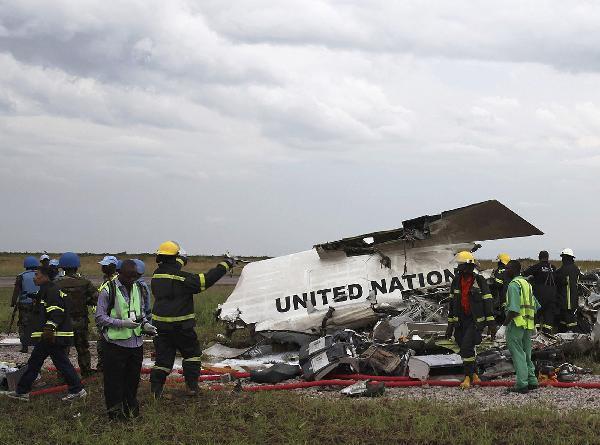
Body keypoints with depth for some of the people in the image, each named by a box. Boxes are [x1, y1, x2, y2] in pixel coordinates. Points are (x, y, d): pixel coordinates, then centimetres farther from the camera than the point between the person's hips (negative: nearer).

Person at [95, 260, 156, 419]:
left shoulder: (138, 288, 8)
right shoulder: (108, 290, -11)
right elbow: (100, 318, -11)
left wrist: (145, 324, 1)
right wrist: (123, 323, -21)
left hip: (136, 343, 6)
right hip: (116, 344, -6)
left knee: (133, 379, 15)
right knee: (114, 381, 2)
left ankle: (131, 409, 31)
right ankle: (115, 412, 14)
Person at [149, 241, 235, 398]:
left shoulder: (156, 277, 1)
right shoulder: (183, 278, -17)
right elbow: (206, 280, -15)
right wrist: (225, 265, -7)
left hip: (159, 325, 5)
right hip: (180, 326, -5)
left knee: (163, 356, 10)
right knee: (192, 353, 15)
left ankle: (155, 389, 4)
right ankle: (192, 386, 14)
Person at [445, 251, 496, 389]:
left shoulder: (480, 281, -7)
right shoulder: (456, 282, 8)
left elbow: (488, 302, -7)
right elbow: (452, 304, 15)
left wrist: (491, 324, -10)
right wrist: (450, 324, 13)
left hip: (476, 321, -6)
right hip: (461, 321, 6)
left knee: (466, 347, -15)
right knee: (465, 349, 7)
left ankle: (468, 378, -7)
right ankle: (474, 376, 22)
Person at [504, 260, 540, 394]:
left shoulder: (513, 285, -12)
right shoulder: (526, 283, 18)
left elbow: (514, 309, -21)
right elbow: (536, 306, 20)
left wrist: (506, 321, -11)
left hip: (517, 323, -9)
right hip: (529, 324, 9)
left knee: (517, 354, -6)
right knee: (526, 355, 17)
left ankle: (522, 384, -8)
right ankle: (532, 381, 19)